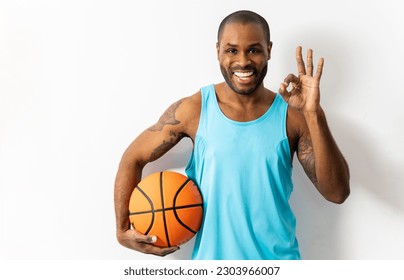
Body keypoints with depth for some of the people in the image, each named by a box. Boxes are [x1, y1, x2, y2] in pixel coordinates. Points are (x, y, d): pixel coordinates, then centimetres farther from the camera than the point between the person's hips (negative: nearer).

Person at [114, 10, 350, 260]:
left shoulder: (292, 116, -6)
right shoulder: (194, 110, -7)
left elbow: (337, 192, -13)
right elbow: (133, 158, 3)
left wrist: (313, 114, -21)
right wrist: (123, 229, -2)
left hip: (278, 258, 1)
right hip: (211, 257, 0)